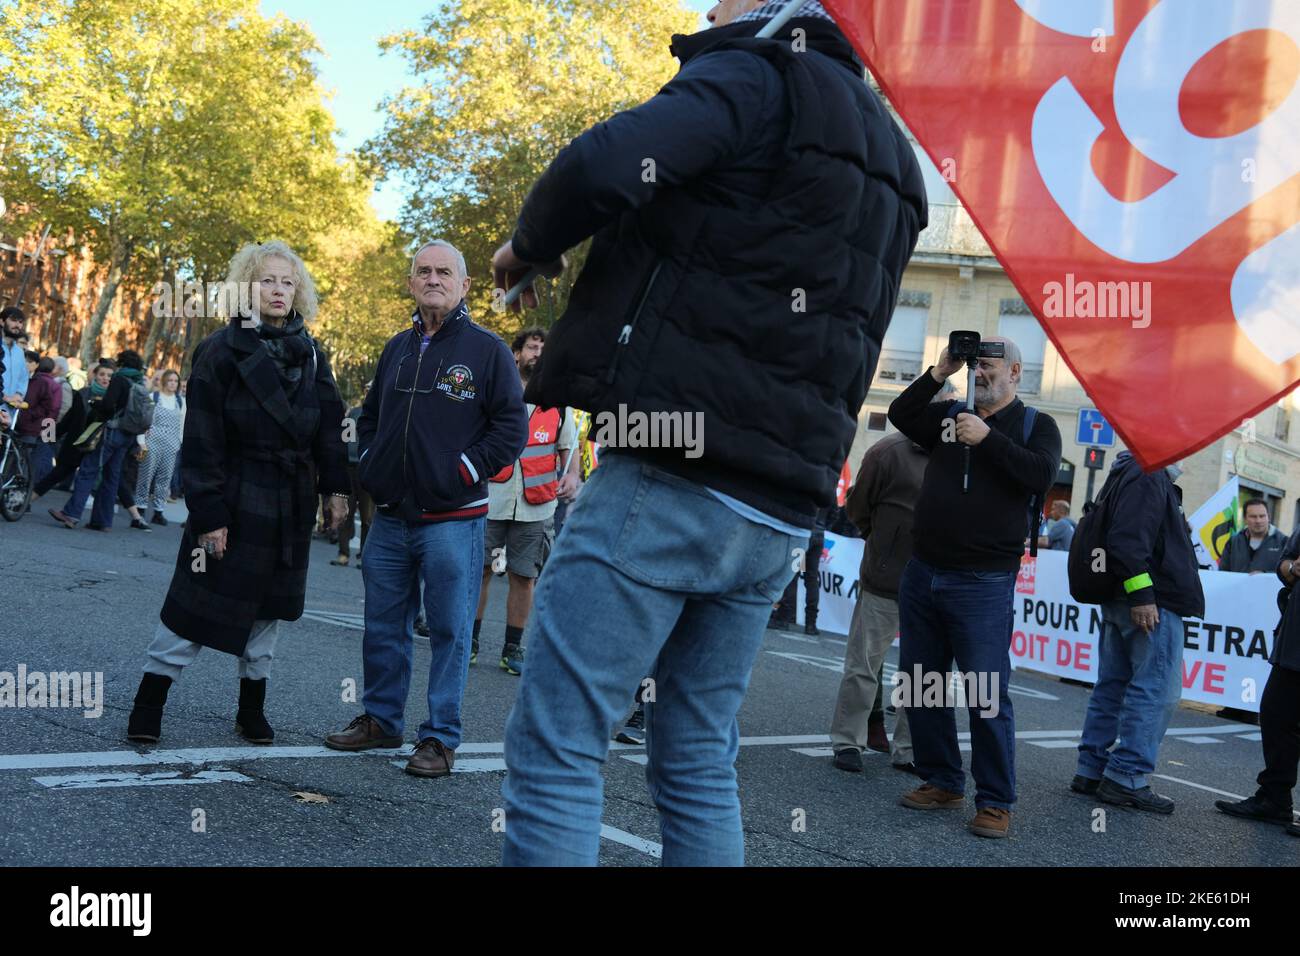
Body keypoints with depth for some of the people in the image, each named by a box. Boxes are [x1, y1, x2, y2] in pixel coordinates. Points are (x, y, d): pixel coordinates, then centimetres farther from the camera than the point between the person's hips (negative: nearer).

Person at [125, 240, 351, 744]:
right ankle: (148, 706, 11)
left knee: (269, 607, 12)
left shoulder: (311, 355, 7)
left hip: (290, 507, 5)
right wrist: (209, 514, -16)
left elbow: (330, 426, 8)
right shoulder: (221, 352, -9)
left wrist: (335, 487, 0)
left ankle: (252, 709, 25)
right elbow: (202, 440, -12)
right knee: (198, 601, -1)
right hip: (235, 498, -5)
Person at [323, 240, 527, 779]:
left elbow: (512, 428, -7)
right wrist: (368, 467, 12)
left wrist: (462, 472, -12)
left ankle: (441, 737, 9)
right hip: (390, 517, 6)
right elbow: (370, 416, 26)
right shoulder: (397, 349, 14)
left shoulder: (487, 349, -3)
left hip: (453, 519, -6)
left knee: (449, 630, 1)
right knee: (383, 626, 14)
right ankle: (381, 719, 28)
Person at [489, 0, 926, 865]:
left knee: (555, 746, -4)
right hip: (778, 519, 9)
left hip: (670, 481, -8)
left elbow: (603, 167, -19)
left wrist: (530, 246, 1)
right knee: (700, 765, 15)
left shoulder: (757, 75, -1)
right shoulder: (888, 158, 24)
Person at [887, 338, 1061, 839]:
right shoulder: (950, 415, 14)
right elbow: (900, 415, 1)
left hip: (984, 582, -5)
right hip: (922, 573, 5)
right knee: (920, 685, 10)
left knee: (987, 694, -7)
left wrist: (988, 438, -19)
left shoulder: (1035, 425, 3)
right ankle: (942, 782, 22)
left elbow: (1041, 475, -14)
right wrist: (938, 373, -5)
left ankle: (995, 801, 2)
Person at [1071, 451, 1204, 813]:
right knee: (1157, 690, -7)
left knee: (1112, 685, 12)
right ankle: (1127, 778, -7)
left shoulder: (1130, 474, 20)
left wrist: (1134, 593, 20)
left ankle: (1092, 770, 15)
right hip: (1152, 602, -11)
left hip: (1119, 602, 11)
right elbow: (1128, 539, -24)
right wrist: (1141, 593, -25)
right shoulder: (1148, 475, -13)